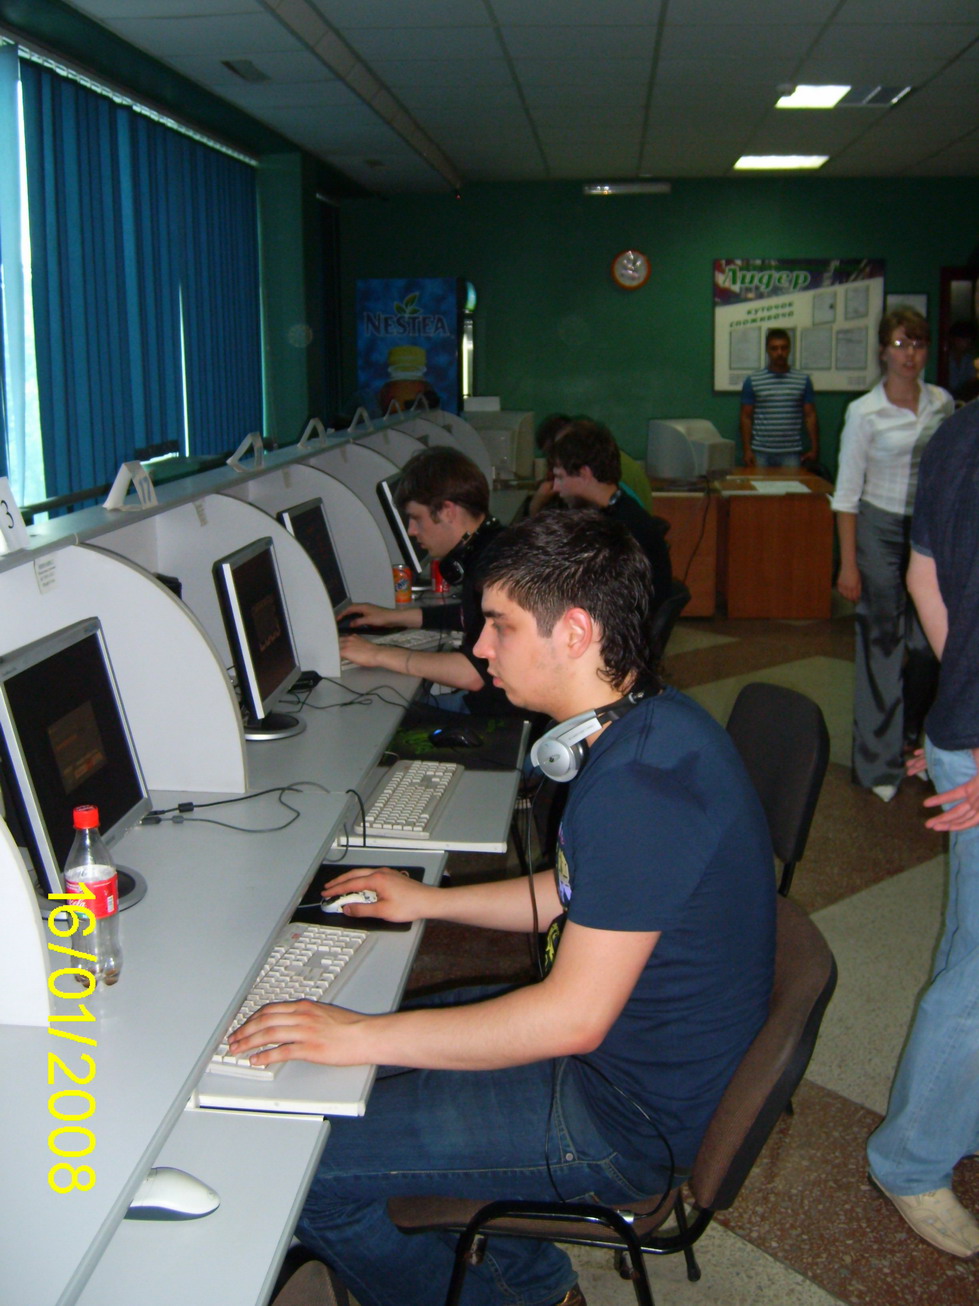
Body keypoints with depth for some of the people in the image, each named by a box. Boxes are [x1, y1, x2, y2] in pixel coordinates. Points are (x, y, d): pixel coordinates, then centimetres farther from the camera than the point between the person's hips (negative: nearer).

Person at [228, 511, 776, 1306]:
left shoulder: (638, 784, -30)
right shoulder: (652, 726, 2)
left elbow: (573, 1015, -29)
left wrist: (363, 1037, -24)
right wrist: (431, 902, 13)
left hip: (628, 1118, -10)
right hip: (642, 1041, 10)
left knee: (306, 1174, -8)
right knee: (399, 1034, 20)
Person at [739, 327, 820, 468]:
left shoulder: (803, 380, 7)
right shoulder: (753, 381, 4)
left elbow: (810, 416, 8)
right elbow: (746, 417, 4)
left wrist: (814, 448, 2)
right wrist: (746, 450, -4)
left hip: (791, 453, 1)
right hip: (760, 453, -1)